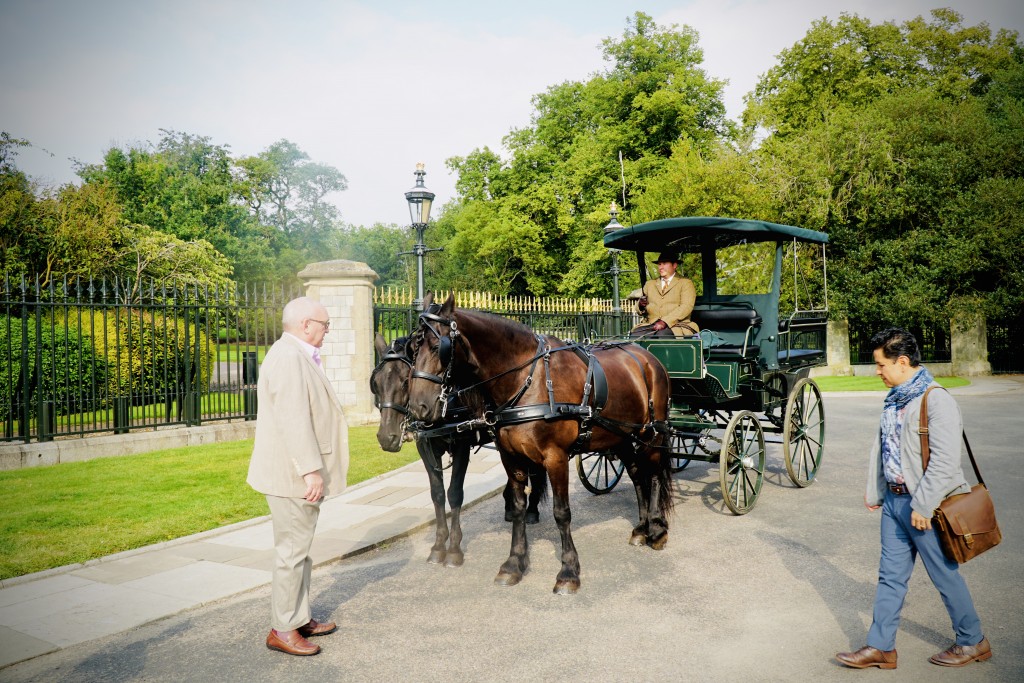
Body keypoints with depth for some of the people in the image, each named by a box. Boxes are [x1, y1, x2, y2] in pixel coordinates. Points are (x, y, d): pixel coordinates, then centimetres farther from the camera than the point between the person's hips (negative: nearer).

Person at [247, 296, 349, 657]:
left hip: (299, 473, 11)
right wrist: (311, 471, -25)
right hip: (292, 475, -11)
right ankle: (282, 630, 10)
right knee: (292, 550, -1)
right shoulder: (289, 358, -19)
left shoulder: (298, 356, 16)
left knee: (299, 548, 18)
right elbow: (294, 421, -26)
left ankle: (300, 618, 30)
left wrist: (313, 469, 26)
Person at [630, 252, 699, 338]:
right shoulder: (650, 284, 22)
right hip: (651, 325, 3)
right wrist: (641, 305, -8)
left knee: (661, 336, -36)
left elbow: (686, 307, -6)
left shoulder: (685, 283, 10)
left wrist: (665, 321, -19)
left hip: (676, 326, -3)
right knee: (634, 336, -28)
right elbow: (639, 309, 19)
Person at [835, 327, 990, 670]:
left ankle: (972, 642, 29)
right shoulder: (895, 398, 9)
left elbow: (944, 461, -21)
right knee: (890, 575, 11)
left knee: (944, 575, 8)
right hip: (894, 501, 8)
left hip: (924, 506, -8)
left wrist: (922, 506, -21)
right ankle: (880, 647, 19)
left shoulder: (936, 400, -17)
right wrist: (874, 491, 18)